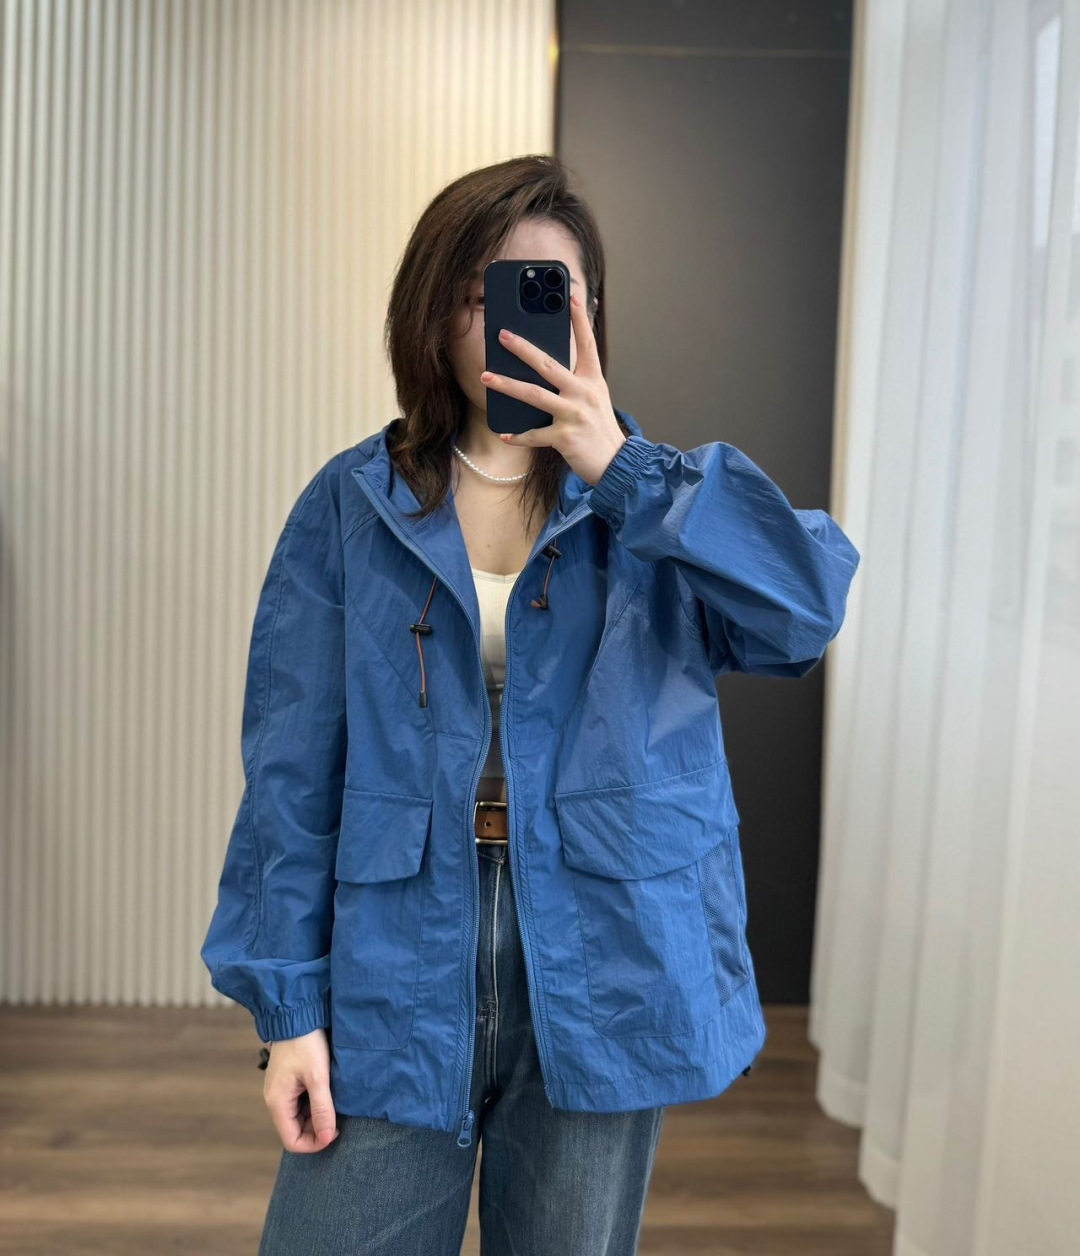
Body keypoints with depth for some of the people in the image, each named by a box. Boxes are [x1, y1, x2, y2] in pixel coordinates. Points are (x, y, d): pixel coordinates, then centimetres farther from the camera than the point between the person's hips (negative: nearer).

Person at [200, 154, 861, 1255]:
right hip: (396, 972, 0)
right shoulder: (351, 507, 1)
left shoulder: (659, 502, 3)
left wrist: (620, 470, -22)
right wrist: (288, 1005, -2)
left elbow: (807, 607, -17)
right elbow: (293, 769, 0)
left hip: (602, 978, 1)